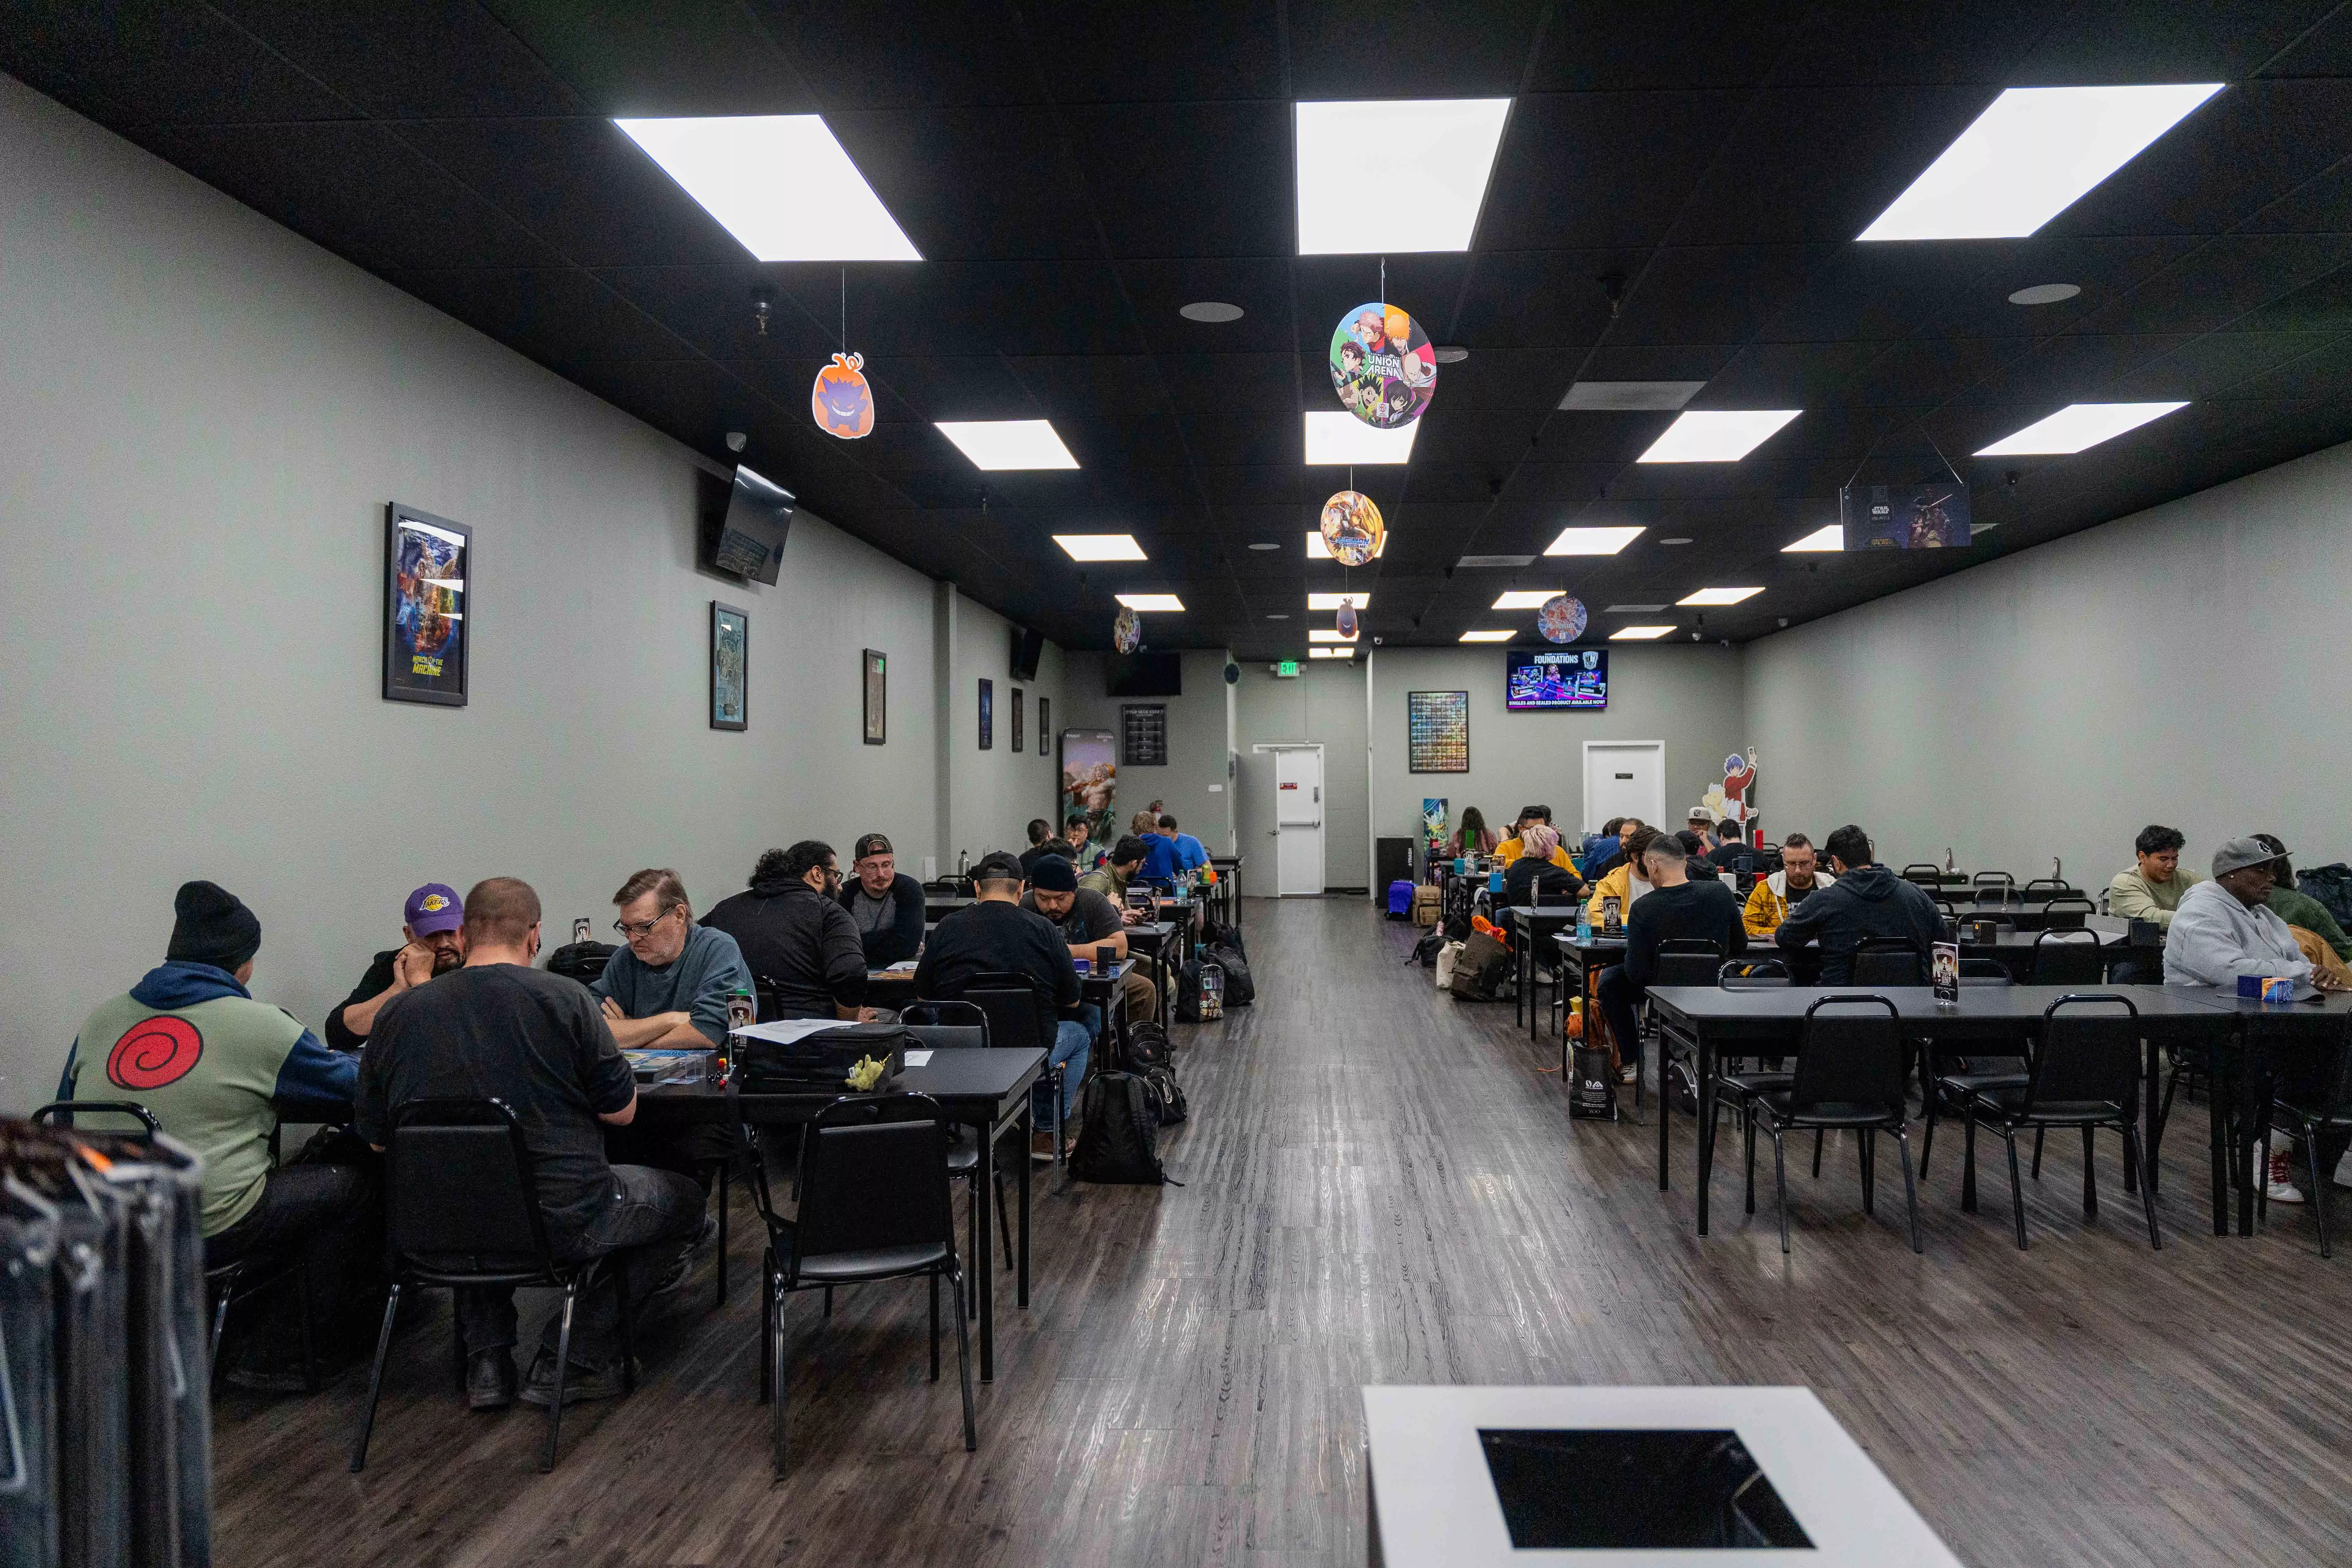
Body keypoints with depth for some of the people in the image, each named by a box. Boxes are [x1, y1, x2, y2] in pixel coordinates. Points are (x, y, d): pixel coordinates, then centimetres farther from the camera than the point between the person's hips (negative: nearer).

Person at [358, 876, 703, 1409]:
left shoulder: (396, 1013, -1)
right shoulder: (565, 999, -12)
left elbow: (376, 1138, 10)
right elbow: (622, 1111, -3)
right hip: (560, 1224, -4)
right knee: (682, 1199, 21)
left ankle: (486, 1362, 23)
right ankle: (569, 1359, 10)